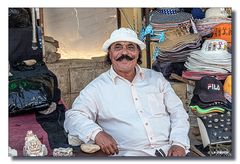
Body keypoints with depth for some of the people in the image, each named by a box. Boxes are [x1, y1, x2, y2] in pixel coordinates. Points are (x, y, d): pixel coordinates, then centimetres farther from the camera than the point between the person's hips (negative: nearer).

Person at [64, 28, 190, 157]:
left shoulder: (156, 78, 16)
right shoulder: (97, 87, 6)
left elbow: (177, 111, 14)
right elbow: (73, 117, 1)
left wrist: (179, 143, -2)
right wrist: (96, 133, -19)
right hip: (130, 153, -2)